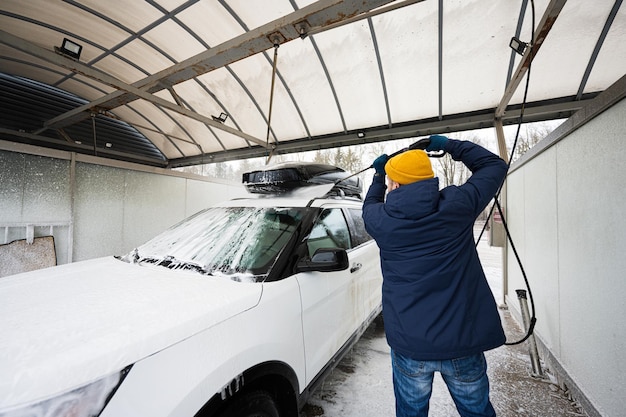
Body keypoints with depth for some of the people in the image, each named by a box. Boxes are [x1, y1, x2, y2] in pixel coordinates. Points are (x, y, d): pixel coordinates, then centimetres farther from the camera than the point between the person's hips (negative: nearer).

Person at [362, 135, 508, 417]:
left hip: (408, 344, 0)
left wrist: (378, 174, 28)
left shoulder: (381, 219, -9)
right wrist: (450, 145, 14)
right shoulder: (457, 204, -9)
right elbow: (495, 165, 9)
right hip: (463, 341, 1)